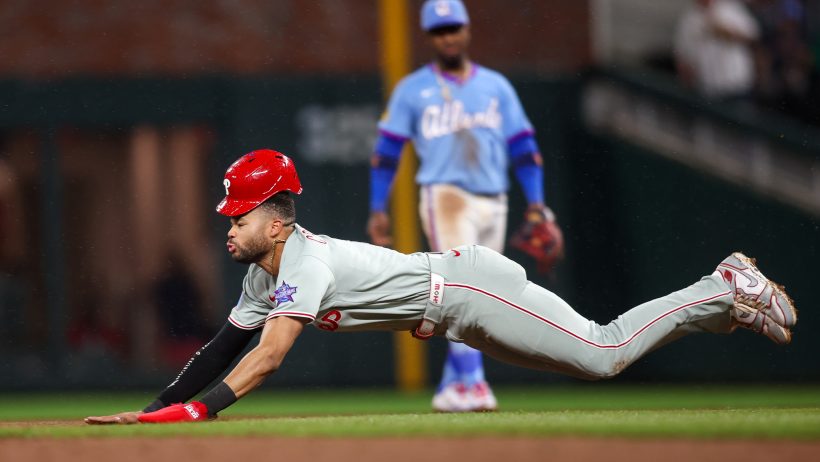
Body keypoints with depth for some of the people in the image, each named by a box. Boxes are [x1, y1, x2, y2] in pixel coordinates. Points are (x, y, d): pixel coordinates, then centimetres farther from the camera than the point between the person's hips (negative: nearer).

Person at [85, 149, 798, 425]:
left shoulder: (304, 260, -21)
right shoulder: (265, 275, 8)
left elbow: (268, 356, -34)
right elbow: (225, 347, 12)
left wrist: (199, 409, -40)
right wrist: (154, 409, 2)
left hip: (470, 290, -8)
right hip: (458, 309, 8)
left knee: (604, 354, -13)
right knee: (596, 354, 12)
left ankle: (730, 291, -1)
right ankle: (723, 294, 21)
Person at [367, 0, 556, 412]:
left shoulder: (496, 86, 15)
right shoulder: (412, 90, 7)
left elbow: (523, 146, 12)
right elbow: (386, 151, 6)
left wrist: (536, 205, 2)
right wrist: (377, 210, -1)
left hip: (492, 204, 4)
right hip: (445, 196, -4)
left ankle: (450, 390, 16)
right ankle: (471, 382, -29)